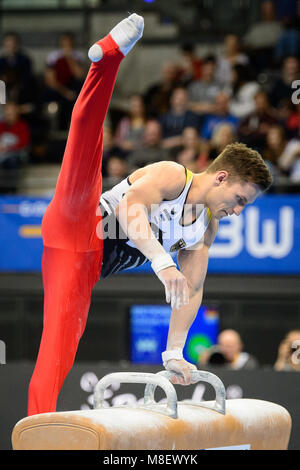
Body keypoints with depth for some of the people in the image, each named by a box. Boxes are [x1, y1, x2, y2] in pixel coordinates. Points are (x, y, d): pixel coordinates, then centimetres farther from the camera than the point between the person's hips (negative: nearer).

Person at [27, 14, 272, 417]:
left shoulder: (205, 229, 20)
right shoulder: (170, 175, -3)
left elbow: (192, 289, 22)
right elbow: (131, 207, -22)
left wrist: (174, 352, 12)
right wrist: (161, 260, -39)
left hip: (90, 267, 8)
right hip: (78, 230, -8)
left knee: (62, 339, -10)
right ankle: (108, 56, -50)